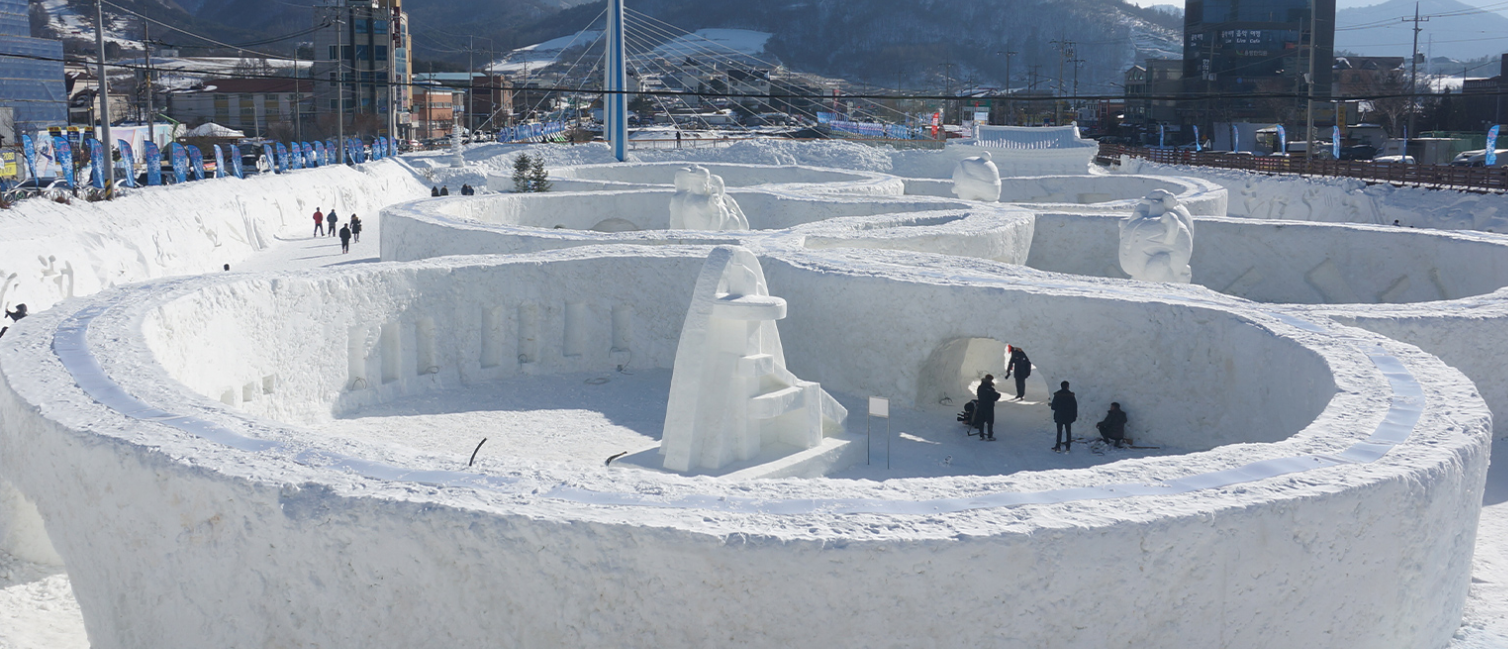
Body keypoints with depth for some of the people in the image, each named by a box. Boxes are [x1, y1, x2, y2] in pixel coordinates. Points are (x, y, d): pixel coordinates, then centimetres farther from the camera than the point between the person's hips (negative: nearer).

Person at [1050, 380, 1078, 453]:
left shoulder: (1057, 395, -8)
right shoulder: (1071, 395, -6)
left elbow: (1054, 407, -8)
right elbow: (1075, 406, -2)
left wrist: (1051, 405, 15)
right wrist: (1075, 415, 8)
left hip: (1059, 417, 0)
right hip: (1068, 417, 0)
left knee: (1059, 432, 8)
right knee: (1068, 432, 8)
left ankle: (1058, 447, 6)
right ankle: (1067, 448, 7)